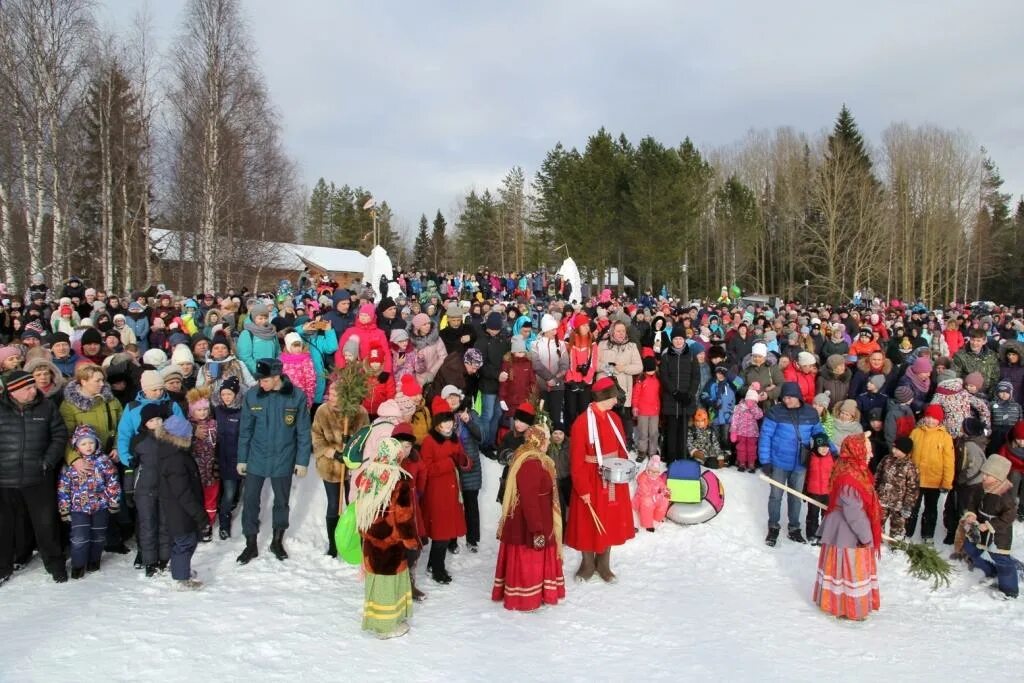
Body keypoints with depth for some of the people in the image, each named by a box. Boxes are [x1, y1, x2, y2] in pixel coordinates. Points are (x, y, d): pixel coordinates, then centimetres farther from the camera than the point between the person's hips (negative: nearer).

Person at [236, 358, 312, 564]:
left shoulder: (297, 396, -14)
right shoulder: (252, 395, -10)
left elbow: (303, 432, -6)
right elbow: (245, 429, 0)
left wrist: (302, 461, -5)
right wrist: (242, 459, 3)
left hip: (283, 460, -1)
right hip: (256, 459, 1)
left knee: (281, 501, 15)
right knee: (250, 501, 7)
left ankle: (277, 541, 34)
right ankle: (250, 545, 25)